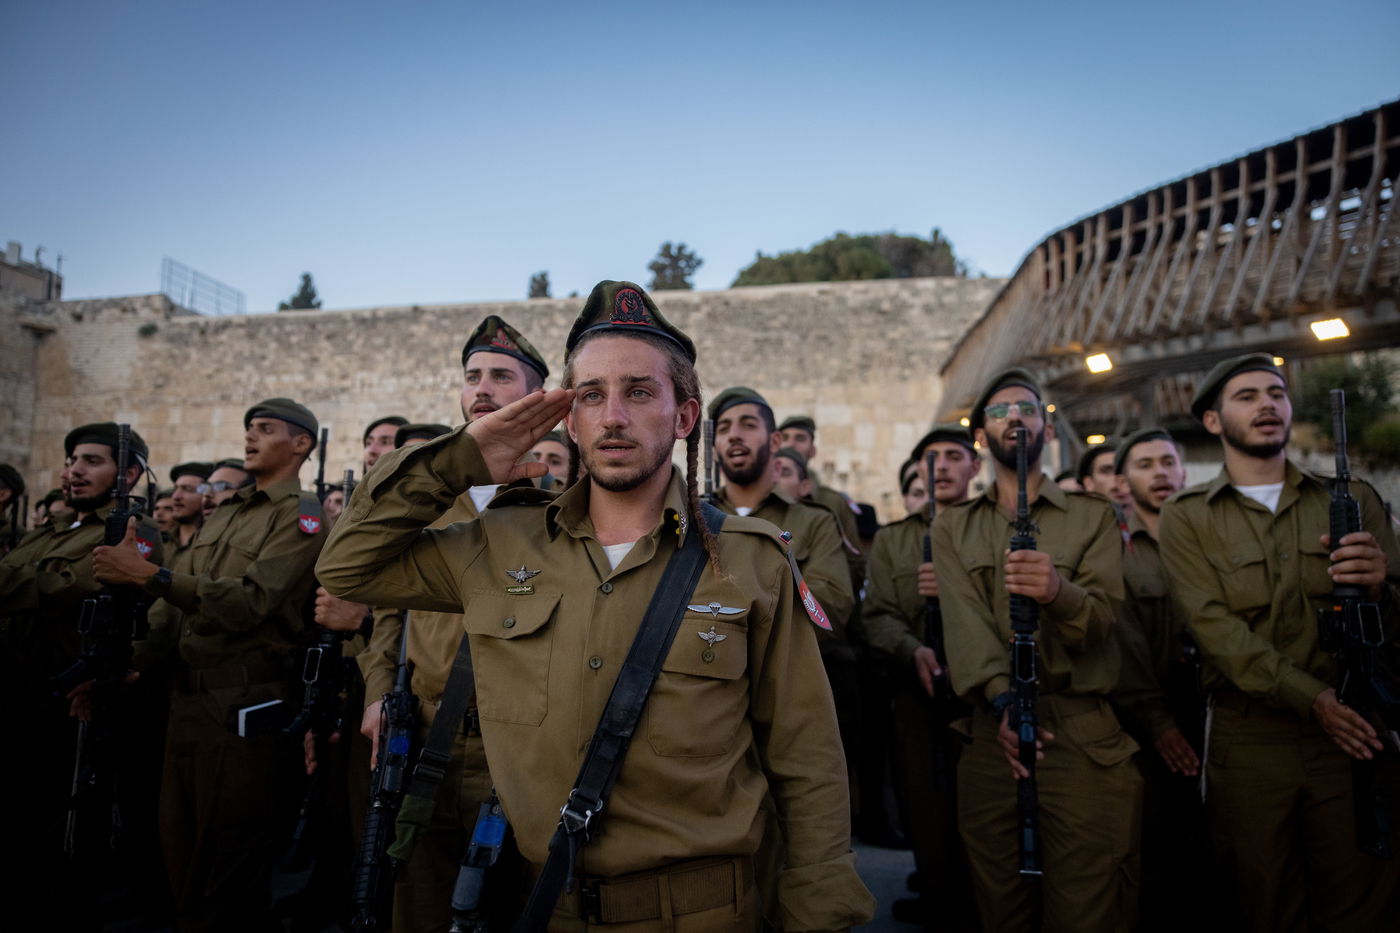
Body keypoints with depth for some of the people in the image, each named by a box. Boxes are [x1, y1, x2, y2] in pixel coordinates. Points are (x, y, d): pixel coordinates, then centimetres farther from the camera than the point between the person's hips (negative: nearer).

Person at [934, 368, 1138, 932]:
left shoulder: (1091, 516, 9)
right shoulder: (952, 528, 11)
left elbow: (1103, 614, -6)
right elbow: (964, 622, -5)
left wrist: (1059, 592, -29)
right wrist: (1004, 701, -22)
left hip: (1083, 735, -1)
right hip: (992, 733, 1)